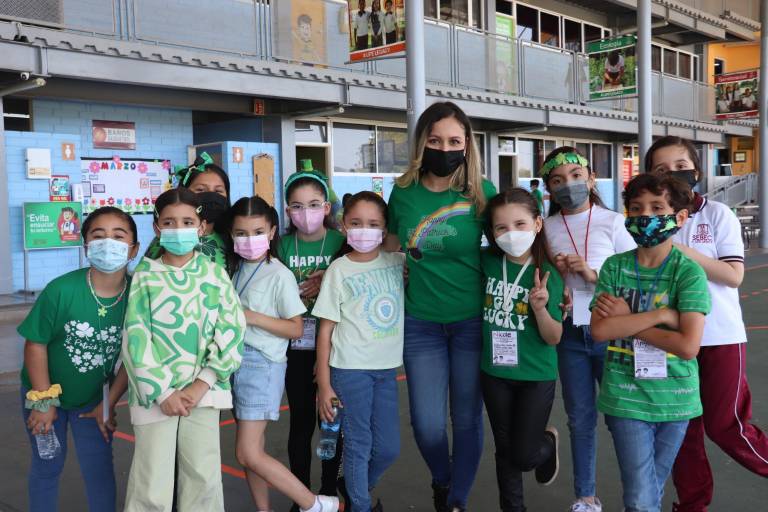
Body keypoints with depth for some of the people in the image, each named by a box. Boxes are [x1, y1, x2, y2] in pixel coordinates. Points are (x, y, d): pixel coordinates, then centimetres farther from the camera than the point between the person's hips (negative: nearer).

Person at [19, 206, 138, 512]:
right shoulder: (61, 290, -27)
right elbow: (35, 344, -16)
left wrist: (108, 404, -3)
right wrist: (44, 401, -12)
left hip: (95, 398, 2)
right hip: (46, 391, -1)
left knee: (100, 469, 7)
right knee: (47, 467, 14)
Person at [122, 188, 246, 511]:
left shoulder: (216, 274, 2)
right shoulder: (145, 276, -1)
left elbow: (230, 333, -3)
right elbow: (136, 339, -6)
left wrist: (199, 386, -10)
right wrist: (163, 392, -12)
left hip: (204, 390, 2)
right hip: (156, 392, -1)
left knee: (204, 476, 10)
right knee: (152, 484, 3)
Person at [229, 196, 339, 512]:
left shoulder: (279, 275, -11)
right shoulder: (236, 269, 8)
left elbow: (296, 329, -11)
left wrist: (251, 317, -18)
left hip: (262, 366, -6)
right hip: (236, 362, 7)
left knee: (249, 454, -8)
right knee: (252, 449, 11)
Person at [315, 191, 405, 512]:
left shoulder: (398, 263, 5)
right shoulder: (339, 269, -3)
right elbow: (325, 330, -2)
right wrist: (324, 384, -5)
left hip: (387, 367, 4)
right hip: (351, 368, -4)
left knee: (388, 448, 10)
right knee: (358, 446, 3)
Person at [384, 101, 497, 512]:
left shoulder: (482, 192, -8)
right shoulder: (403, 192, -3)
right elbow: (392, 247, 12)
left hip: (473, 320, -1)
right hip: (421, 323, 1)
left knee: (467, 418, 8)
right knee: (427, 423, 5)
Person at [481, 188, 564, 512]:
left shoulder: (547, 274, -14)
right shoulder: (486, 262, -9)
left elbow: (553, 338, -12)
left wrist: (541, 308, -30)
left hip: (536, 376, -2)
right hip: (495, 373, 2)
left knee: (524, 455, 2)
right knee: (505, 450, 15)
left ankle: (548, 444, 36)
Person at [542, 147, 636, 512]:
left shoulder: (612, 221, -2)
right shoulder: (547, 229, 4)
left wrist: (593, 273, -18)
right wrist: (556, 273, -10)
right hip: (570, 333, 2)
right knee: (581, 418, 11)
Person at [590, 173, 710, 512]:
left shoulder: (689, 272, -9)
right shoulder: (615, 267, -2)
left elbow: (688, 346, -17)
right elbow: (599, 330, -12)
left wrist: (626, 321, -14)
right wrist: (661, 313, -18)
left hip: (674, 399, 0)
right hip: (626, 397, 1)